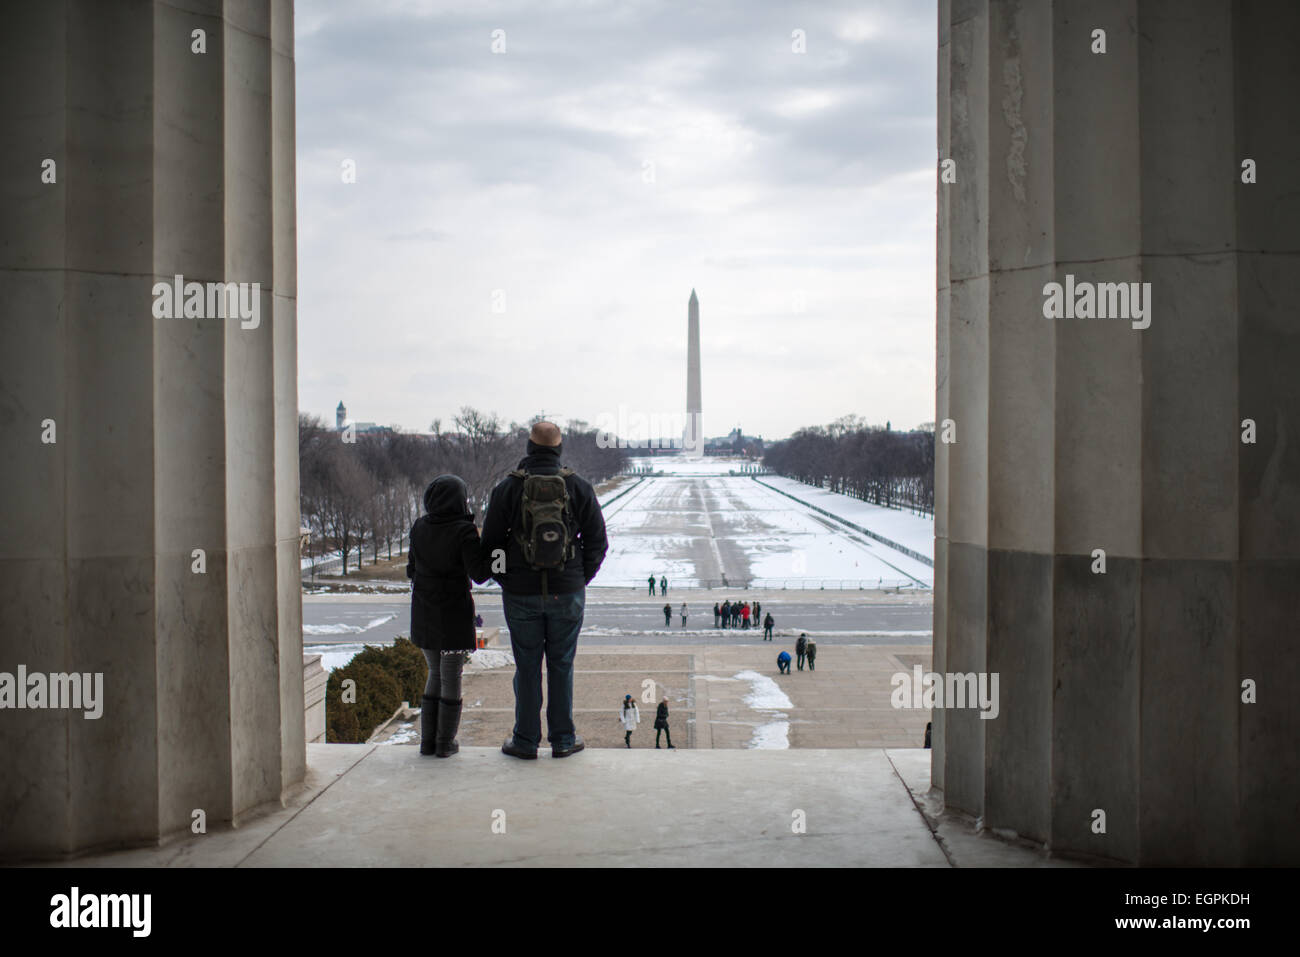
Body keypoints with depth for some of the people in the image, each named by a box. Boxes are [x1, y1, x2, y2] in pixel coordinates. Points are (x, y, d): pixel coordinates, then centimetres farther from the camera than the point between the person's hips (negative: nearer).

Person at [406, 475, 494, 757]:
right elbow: (479, 573, -18)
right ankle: (445, 743, 13)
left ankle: (427, 740, 19)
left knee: (435, 673, 19)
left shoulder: (419, 528, 2)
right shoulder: (464, 532, -16)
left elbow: (412, 569, 9)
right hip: (454, 614, -5)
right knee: (451, 678, 8)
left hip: (423, 614, 5)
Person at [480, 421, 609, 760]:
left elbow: (490, 543, -1)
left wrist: (505, 580, 12)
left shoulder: (507, 488, -5)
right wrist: (580, 579, 11)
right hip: (567, 592, 1)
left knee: (527, 666, 8)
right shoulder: (578, 487, -3)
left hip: (521, 593, -1)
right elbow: (597, 541, 0)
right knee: (561, 665, 10)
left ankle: (526, 740, 14)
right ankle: (563, 739, 15)